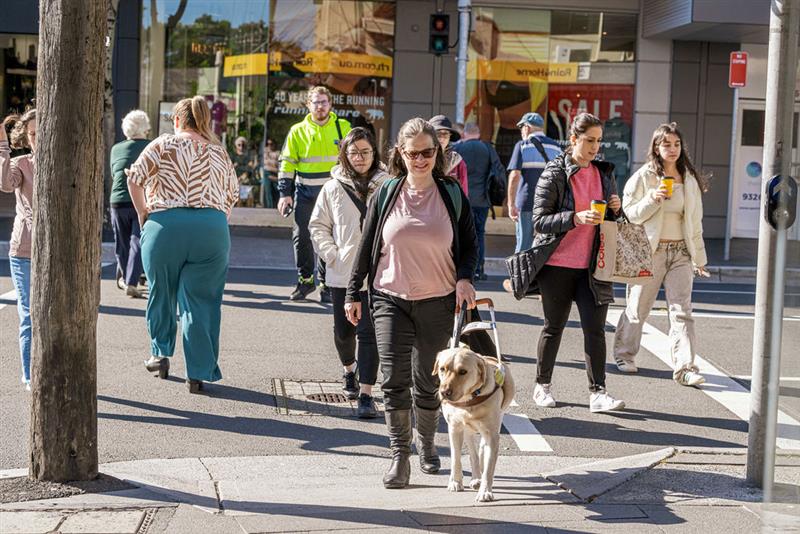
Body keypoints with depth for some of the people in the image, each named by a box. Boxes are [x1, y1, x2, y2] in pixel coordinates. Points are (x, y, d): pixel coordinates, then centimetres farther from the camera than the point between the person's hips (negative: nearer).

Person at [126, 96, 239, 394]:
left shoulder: (164, 144, 8)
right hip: (212, 226, 2)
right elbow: (233, 193, 18)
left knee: (161, 292, 20)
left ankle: (161, 353, 30)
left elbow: (134, 178, -2)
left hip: (166, 224, -1)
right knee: (200, 301, 5)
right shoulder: (219, 151, 17)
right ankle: (198, 374, 4)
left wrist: (143, 213, 8)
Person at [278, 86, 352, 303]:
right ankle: (305, 280, 15)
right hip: (305, 190, 1)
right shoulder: (298, 131, 5)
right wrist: (285, 193, 1)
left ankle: (326, 284, 8)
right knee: (301, 236, 1)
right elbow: (287, 164, 8)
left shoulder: (343, 128, 4)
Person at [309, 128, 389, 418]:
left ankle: (366, 394, -5)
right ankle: (349, 370, 44)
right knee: (343, 331, 14)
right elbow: (317, 225, 11)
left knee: (368, 332, -8)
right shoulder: (333, 188, 4)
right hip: (342, 273, 2)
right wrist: (331, 253, -1)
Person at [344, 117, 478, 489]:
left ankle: (426, 448, 28)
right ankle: (400, 456, -2)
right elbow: (367, 246, 8)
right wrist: (354, 293, 7)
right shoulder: (386, 195, 3)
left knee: (427, 382, 9)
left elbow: (470, 245, 9)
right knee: (394, 379, -9)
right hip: (391, 300, 0)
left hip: (438, 303, 0)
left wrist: (465, 278, -9)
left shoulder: (452, 194, 3)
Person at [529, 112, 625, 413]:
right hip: (557, 264, -3)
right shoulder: (554, 174, -6)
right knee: (554, 327, 8)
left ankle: (598, 393, -3)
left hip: (592, 266, 3)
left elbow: (611, 220, 20)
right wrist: (576, 218, -23)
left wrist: (616, 210, -3)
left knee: (595, 328, -4)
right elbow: (539, 221, -10)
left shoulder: (604, 173, 10)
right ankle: (542, 386, 22)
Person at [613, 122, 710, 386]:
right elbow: (629, 214, -6)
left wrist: (699, 257, 16)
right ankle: (624, 354, 27)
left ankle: (685, 367, -11)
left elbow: (695, 221, 15)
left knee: (682, 310, -6)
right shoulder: (643, 177, -3)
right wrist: (653, 199, -21)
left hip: (680, 252, 3)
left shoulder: (689, 179, 10)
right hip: (649, 252, -3)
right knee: (637, 307, 7)